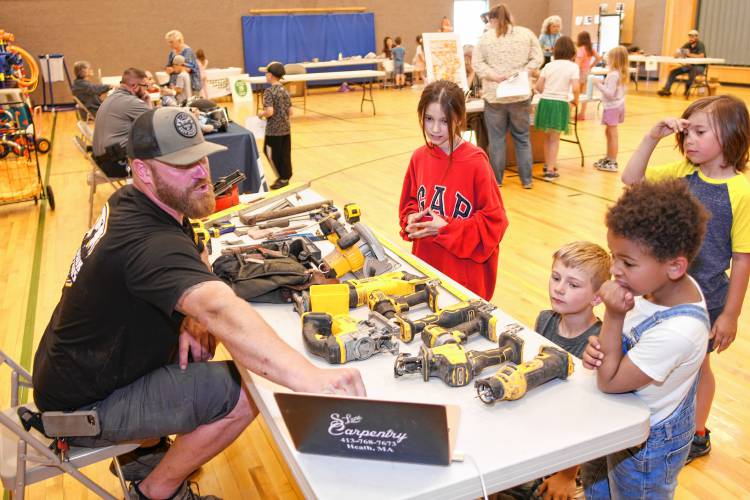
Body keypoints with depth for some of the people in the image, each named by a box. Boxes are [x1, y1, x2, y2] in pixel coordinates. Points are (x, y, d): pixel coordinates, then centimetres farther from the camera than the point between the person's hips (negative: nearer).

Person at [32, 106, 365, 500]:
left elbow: (196, 260, 10)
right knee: (246, 392, -16)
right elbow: (221, 311, -50)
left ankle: (145, 449, 25)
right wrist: (312, 379, -60)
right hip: (83, 407, -9)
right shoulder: (150, 242, -33)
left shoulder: (130, 202, -3)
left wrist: (191, 315, -10)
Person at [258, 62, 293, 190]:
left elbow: (269, 112, -24)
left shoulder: (269, 91, -15)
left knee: (272, 154, 7)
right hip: (286, 128, 7)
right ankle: (285, 176, 19)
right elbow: (290, 111, 6)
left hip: (274, 130, -7)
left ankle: (282, 178, 9)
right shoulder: (285, 91, 5)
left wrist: (261, 114, -5)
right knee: (285, 154, 12)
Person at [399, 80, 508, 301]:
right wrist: (411, 219, -6)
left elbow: (494, 220, -12)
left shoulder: (475, 162, -15)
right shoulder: (419, 157, 1)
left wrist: (446, 229, -18)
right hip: (426, 262, 5)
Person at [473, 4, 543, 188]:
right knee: (522, 137, 10)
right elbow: (537, 59, 1)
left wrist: (495, 77, -9)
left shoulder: (485, 37, 3)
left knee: (496, 138, 8)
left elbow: (477, 63, -5)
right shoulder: (526, 33, 6)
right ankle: (526, 179, 13)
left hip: (494, 95, -1)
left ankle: (496, 179, 14)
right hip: (520, 94, 1)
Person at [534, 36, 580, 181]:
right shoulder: (573, 66, -2)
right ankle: (550, 170, 3)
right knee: (555, 139, 4)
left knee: (547, 137, 18)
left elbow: (538, 86, 6)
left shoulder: (549, 65, 8)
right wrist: (575, 101, 7)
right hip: (560, 104, -3)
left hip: (544, 102, 4)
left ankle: (548, 165, 32)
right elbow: (575, 88, -11)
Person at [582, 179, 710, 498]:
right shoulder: (673, 286, -14)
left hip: (648, 445, -7)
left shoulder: (677, 332, -38)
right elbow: (633, 342, 3)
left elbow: (608, 382, -27)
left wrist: (613, 316, -35)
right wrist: (599, 346, -18)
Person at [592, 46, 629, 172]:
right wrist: (603, 83, 12)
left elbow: (610, 93, -25)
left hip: (612, 107, -10)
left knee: (612, 134, -4)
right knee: (608, 132, 21)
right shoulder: (622, 74, 8)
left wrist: (598, 84, -19)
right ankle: (609, 158, 32)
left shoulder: (613, 75, -21)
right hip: (618, 105, 10)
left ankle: (612, 163, 1)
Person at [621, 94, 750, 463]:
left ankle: (697, 434, 39)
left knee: (697, 365, 16)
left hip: (704, 301, -4)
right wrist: (653, 136, -14)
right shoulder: (683, 173, -5)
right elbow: (632, 178, -2)